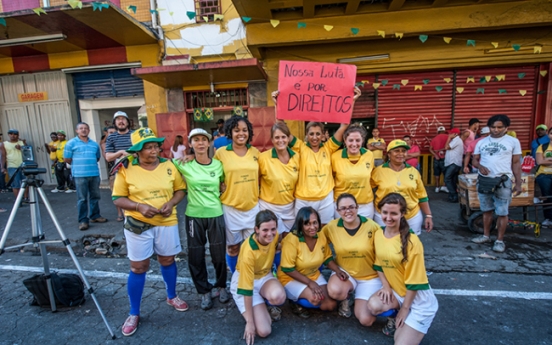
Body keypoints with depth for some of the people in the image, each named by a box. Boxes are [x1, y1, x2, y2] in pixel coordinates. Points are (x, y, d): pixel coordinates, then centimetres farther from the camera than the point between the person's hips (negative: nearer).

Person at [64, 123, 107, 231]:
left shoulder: (94, 144, 12)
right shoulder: (71, 143, 0)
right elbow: (66, 159, 1)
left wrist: (90, 164, 14)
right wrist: (78, 165, 10)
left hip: (95, 174, 4)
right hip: (80, 175, -4)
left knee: (95, 196, 10)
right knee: (82, 199, -1)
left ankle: (95, 216, 23)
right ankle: (83, 220, 5)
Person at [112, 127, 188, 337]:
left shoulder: (169, 166, -3)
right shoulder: (126, 170, -9)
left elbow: (180, 189, 4)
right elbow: (118, 199, -6)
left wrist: (171, 203, -16)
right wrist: (139, 206, -22)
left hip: (166, 223, 2)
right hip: (137, 225, -2)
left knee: (167, 261, 17)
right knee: (138, 268, 7)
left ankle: (172, 297, 41)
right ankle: (134, 314, 27)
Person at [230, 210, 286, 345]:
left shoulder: (275, 236, -19)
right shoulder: (248, 251, -34)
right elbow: (246, 288, -25)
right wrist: (250, 322, -20)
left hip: (265, 276, 5)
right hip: (244, 281, -4)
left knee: (278, 297, -31)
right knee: (264, 331, -16)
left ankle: (268, 304, 5)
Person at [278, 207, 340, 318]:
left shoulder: (321, 236, -9)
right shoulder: (292, 240, -27)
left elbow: (327, 258, 5)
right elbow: (287, 269, -22)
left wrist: (338, 271, -12)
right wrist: (309, 283, -24)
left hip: (314, 275, 6)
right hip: (291, 278, -6)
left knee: (331, 305, -7)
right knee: (315, 298, -29)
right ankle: (296, 302, 3)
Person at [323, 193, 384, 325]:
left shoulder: (372, 226, -16)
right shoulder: (331, 227, -13)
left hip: (370, 277, 0)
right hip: (344, 272, 1)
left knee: (366, 320, -10)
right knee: (334, 291, -31)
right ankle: (345, 299, 6)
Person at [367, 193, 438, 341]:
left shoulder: (412, 241, -24)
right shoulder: (378, 234, -6)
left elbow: (414, 281, -18)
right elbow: (378, 264, 8)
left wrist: (405, 308, -11)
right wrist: (386, 286, -6)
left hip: (418, 299, -5)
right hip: (395, 291, 5)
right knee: (373, 305, -23)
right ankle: (395, 317, 8)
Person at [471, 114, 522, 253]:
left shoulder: (513, 141, 1)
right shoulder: (482, 142, 8)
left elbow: (516, 163, 2)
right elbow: (474, 160, 9)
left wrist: (518, 183, -1)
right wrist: (480, 166, -14)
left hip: (503, 181, -3)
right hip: (484, 180, 3)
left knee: (502, 212, 1)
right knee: (487, 210, 13)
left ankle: (500, 240, 12)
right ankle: (486, 235, 24)